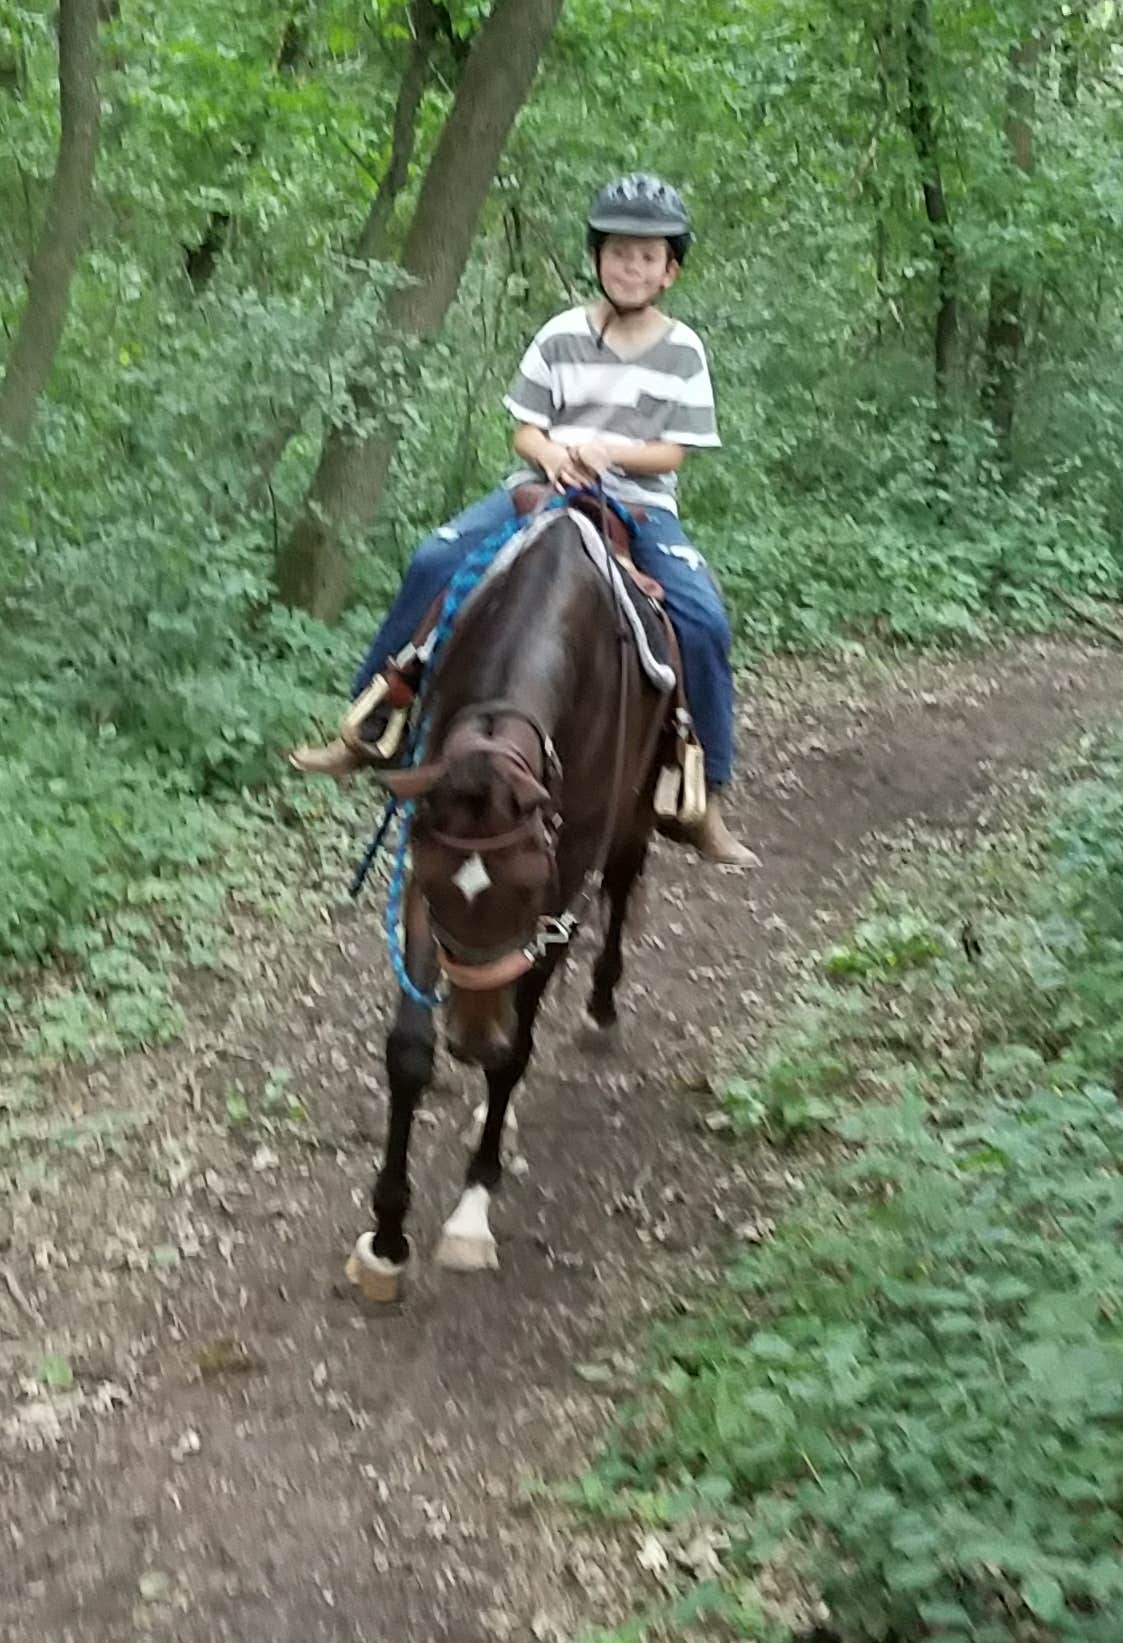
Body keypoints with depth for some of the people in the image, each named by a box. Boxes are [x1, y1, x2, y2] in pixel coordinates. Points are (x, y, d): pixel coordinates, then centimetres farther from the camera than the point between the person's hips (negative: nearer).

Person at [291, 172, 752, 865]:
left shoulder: (684, 352, 3)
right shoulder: (563, 336, 4)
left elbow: (673, 453, -2)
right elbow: (526, 431, 5)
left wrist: (606, 450, -19)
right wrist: (550, 451, -18)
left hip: (641, 502, -1)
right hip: (548, 486, 1)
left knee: (704, 618, -25)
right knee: (435, 562, -19)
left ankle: (706, 798, -12)